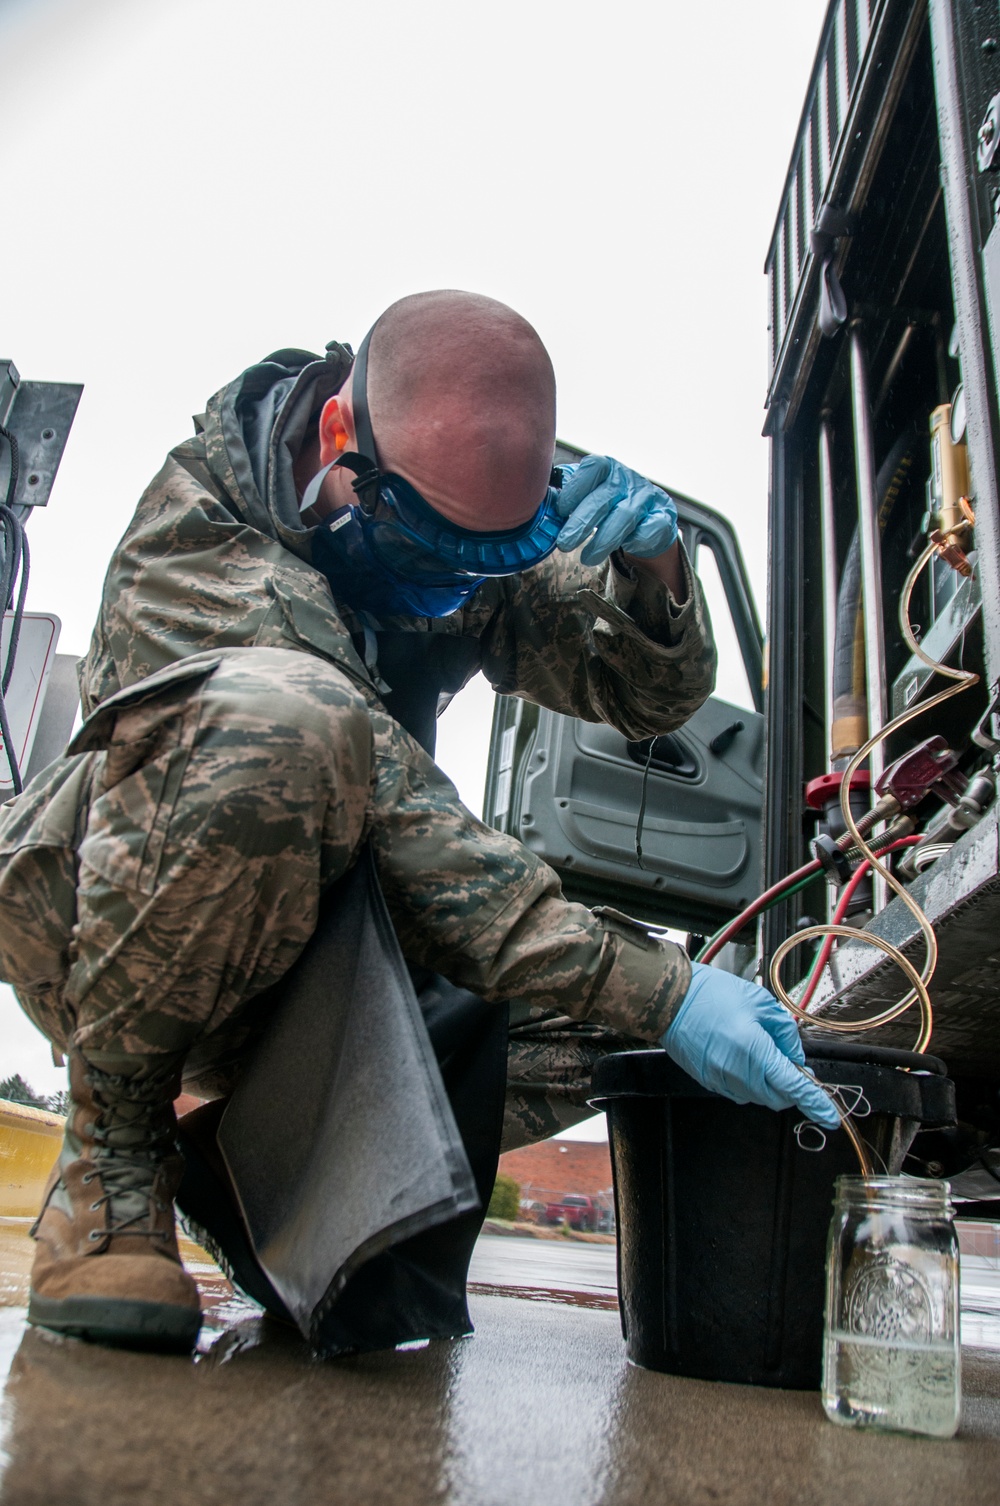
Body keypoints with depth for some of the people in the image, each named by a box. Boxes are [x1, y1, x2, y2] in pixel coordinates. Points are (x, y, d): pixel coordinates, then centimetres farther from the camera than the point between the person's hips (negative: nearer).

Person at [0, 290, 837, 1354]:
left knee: (597, 1016, -15)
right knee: (278, 719, -38)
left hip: (313, 925, 6)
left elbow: (650, 699, -1)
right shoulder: (197, 534, -22)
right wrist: (657, 992, -37)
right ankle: (111, 1153, -17)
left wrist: (649, 569, -24)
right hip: (88, 900, -5)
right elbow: (386, 807, -34)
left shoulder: (481, 528, -1)